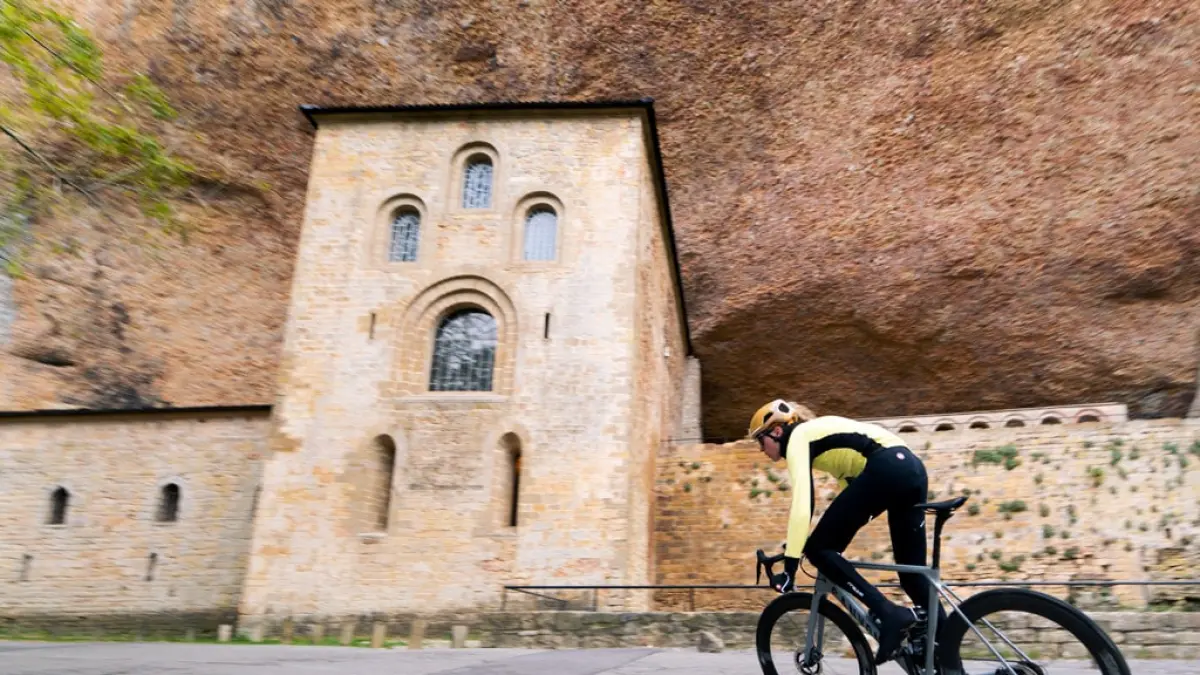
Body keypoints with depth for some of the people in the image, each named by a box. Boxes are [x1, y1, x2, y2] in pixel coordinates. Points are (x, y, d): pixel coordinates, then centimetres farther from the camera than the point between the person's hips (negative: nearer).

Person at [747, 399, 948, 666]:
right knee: (913, 572, 15)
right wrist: (837, 531, 37)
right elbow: (850, 482, 33)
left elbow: (802, 505, -9)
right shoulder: (817, 433, 29)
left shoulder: (797, 437, 3)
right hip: (913, 469, 10)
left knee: (818, 548, -1)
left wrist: (789, 567, -11)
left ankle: (889, 614, -9)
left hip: (886, 470, -10)